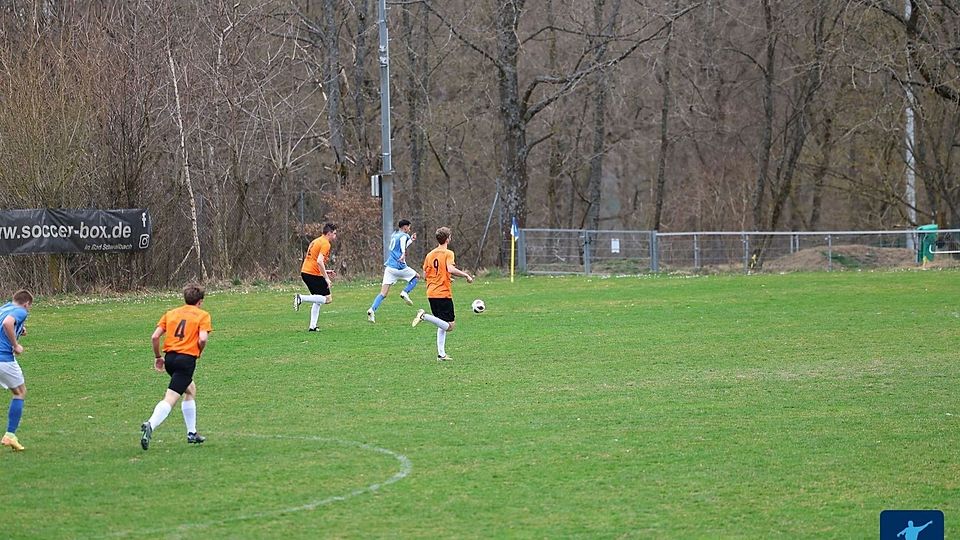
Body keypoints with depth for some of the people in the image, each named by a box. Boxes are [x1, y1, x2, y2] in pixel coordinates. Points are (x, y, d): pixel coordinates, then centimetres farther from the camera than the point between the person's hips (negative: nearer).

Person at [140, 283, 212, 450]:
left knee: (190, 390, 28)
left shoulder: (171, 313, 16)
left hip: (170, 357, 6)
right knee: (170, 399, -12)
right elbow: (202, 338, -13)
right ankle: (150, 425, -36)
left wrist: (158, 357, 18)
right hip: (187, 358, -6)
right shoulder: (202, 315, 4)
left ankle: (192, 433, 30)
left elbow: (155, 337, 6)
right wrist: (199, 352, 7)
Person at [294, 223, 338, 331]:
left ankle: (312, 326, 11)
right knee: (328, 299, -5)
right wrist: (326, 278, -19)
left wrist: (325, 272, 24)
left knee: (318, 301, 18)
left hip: (305, 272, 10)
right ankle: (301, 298, -16)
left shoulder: (316, 241, 19)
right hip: (314, 274, -10)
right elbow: (319, 261, -23)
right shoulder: (325, 244, -11)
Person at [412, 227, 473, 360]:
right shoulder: (448, 254, -8)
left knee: (442, 326, 16)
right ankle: (425, 316, -22)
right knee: (449, 326, -6)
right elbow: (450, 269, -26)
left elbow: (425, 275, 13)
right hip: (444, 294, -7)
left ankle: (441, 354, 10)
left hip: (431, 294, 7)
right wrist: (466, 275, -13)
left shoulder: (430, 255, 12)